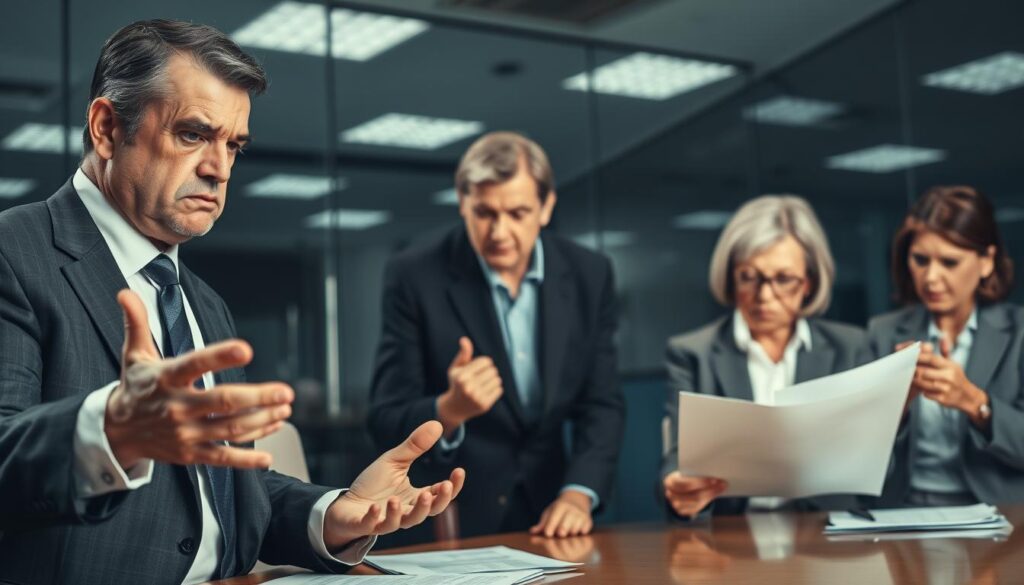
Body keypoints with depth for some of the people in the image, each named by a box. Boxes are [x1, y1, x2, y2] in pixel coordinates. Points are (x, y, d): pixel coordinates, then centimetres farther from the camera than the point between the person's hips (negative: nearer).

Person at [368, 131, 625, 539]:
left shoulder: (589, 275, 0)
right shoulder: (415, 277, -9)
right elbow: (385, 424, -9)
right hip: (444, 523, -3)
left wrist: (578, 494, -12)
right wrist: (450, 410, -29)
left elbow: (602, 405, 4)